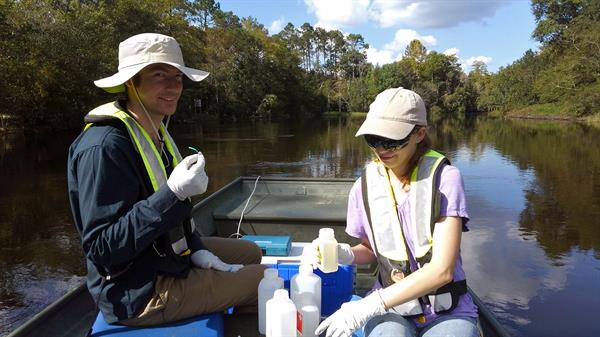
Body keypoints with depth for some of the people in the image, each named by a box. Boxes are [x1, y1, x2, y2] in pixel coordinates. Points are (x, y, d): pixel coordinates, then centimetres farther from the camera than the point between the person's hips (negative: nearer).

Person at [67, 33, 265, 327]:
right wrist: (174, 193, -35)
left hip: (166, 256, 9)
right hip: (138, 292, -9)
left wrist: (197, 251, 2)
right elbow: (102, 248, -28)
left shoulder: (155, 133, 4)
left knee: (250, 253, 21)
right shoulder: (104, 146, -26)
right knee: (266, 280, -4)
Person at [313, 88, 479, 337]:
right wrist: (346, 254, -11)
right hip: (391, 310, 0)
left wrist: (369, 306, -24)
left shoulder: (444, 178, -15)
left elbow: (441, 270, -19)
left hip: (447, 312, 0)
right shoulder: (365, 187, -5)